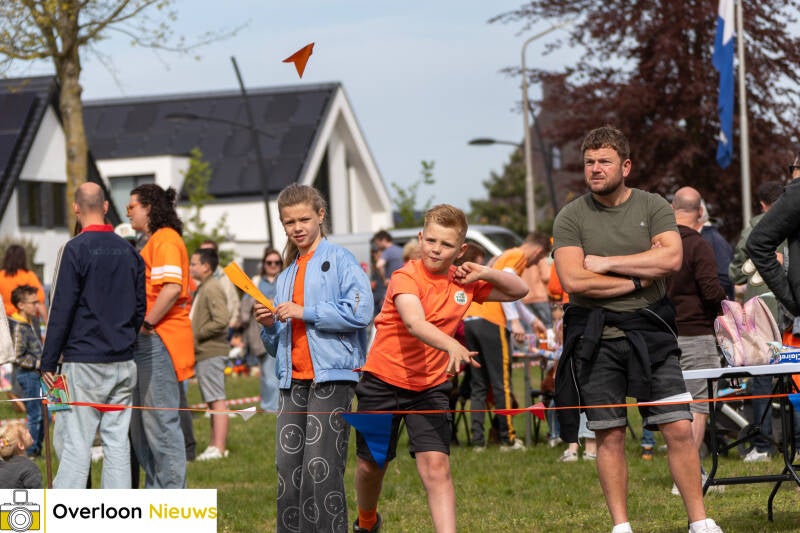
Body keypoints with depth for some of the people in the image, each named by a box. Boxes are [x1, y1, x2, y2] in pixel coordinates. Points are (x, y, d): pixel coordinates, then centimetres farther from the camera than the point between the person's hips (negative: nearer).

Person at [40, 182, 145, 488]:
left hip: (83, 362, -6)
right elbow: (140, 308, 15)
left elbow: (62, 310, -10)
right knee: (117, 441, 7)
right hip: (123, 363, 6)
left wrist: (48, 362, -6)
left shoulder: (76, 249, -9)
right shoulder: (128, 251, 9)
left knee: (74, 442, -6)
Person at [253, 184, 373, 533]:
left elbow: (360, 311, -15)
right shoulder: (286, 276, 22)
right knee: (288, 468, 2)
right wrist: (269, 326, 3)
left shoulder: (340, 260, 1)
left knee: (321, 468, -13)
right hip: (293, 379, 7)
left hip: (332, 376, -7)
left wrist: (305, 312, -13)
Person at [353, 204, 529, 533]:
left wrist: (484, 273, -7)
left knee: (435, 464, -15)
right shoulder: (406, 278, -16)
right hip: (383, 381, -2)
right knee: (372, 464, 11)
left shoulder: (464, 282, 1)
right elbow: (414, 323, -36)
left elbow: (518, 290, 12)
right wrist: (452, 345, -54)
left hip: (430, 386, 3)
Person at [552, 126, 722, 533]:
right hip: (596, 339, 0)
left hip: (650, 332, 0)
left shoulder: (653, 207, 4)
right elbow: (573, 280, -11)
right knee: (609, 436, 3)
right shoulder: (571, 218, 2)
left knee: (679, 428, -4)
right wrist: (638, 279, -8)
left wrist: (607, 262, -11)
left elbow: (671, 258, -12)